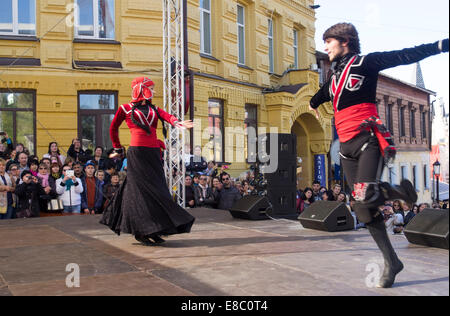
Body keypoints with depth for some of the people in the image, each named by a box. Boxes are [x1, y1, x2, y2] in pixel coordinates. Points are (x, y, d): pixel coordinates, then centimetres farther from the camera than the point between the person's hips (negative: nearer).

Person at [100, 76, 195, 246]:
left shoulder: (154, 109, 19)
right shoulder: (126, 108, 6)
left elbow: (167, 116, -2)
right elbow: (113, 129, 17)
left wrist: (177, 123, -23)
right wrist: (118, 149, 20)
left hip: (154, 153, 5)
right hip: (137, 152, -5)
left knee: (156, 190, 4)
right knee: (143, 190, -6)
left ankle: (151, 230, 13)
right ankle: (140, 231, 2)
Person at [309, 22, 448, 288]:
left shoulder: (365, 62, 2)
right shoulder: (335, 76, 22)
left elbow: (405, 56, -9)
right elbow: (321, 95, 45)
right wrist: (314, 103, 66)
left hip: (368, 139, -6)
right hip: (347, 146, 7)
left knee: (366, 196, -27)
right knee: (364, 209, 1)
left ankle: (402, 190, 5)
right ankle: (392, 261, 12)